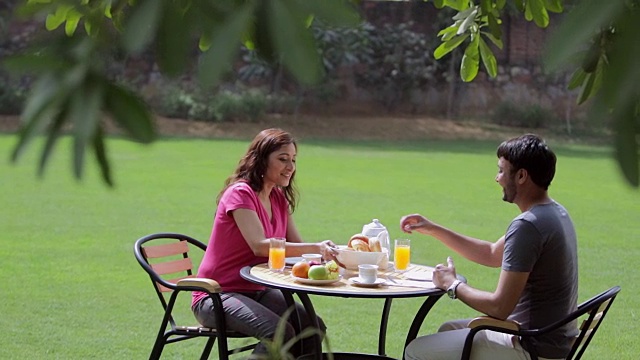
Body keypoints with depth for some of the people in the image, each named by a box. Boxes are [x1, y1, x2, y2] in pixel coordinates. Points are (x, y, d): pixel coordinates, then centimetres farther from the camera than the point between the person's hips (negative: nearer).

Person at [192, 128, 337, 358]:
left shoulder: (279, 199, 10)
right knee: (281, 334, -30)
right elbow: (260, 246, -28)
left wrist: (328, 252, -19)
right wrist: (317, 248, -34)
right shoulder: (240, 194, -15)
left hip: (256, 292, 8)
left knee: (314, 327, -14)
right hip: (217, 296, -8)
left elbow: (297, 246, 2)